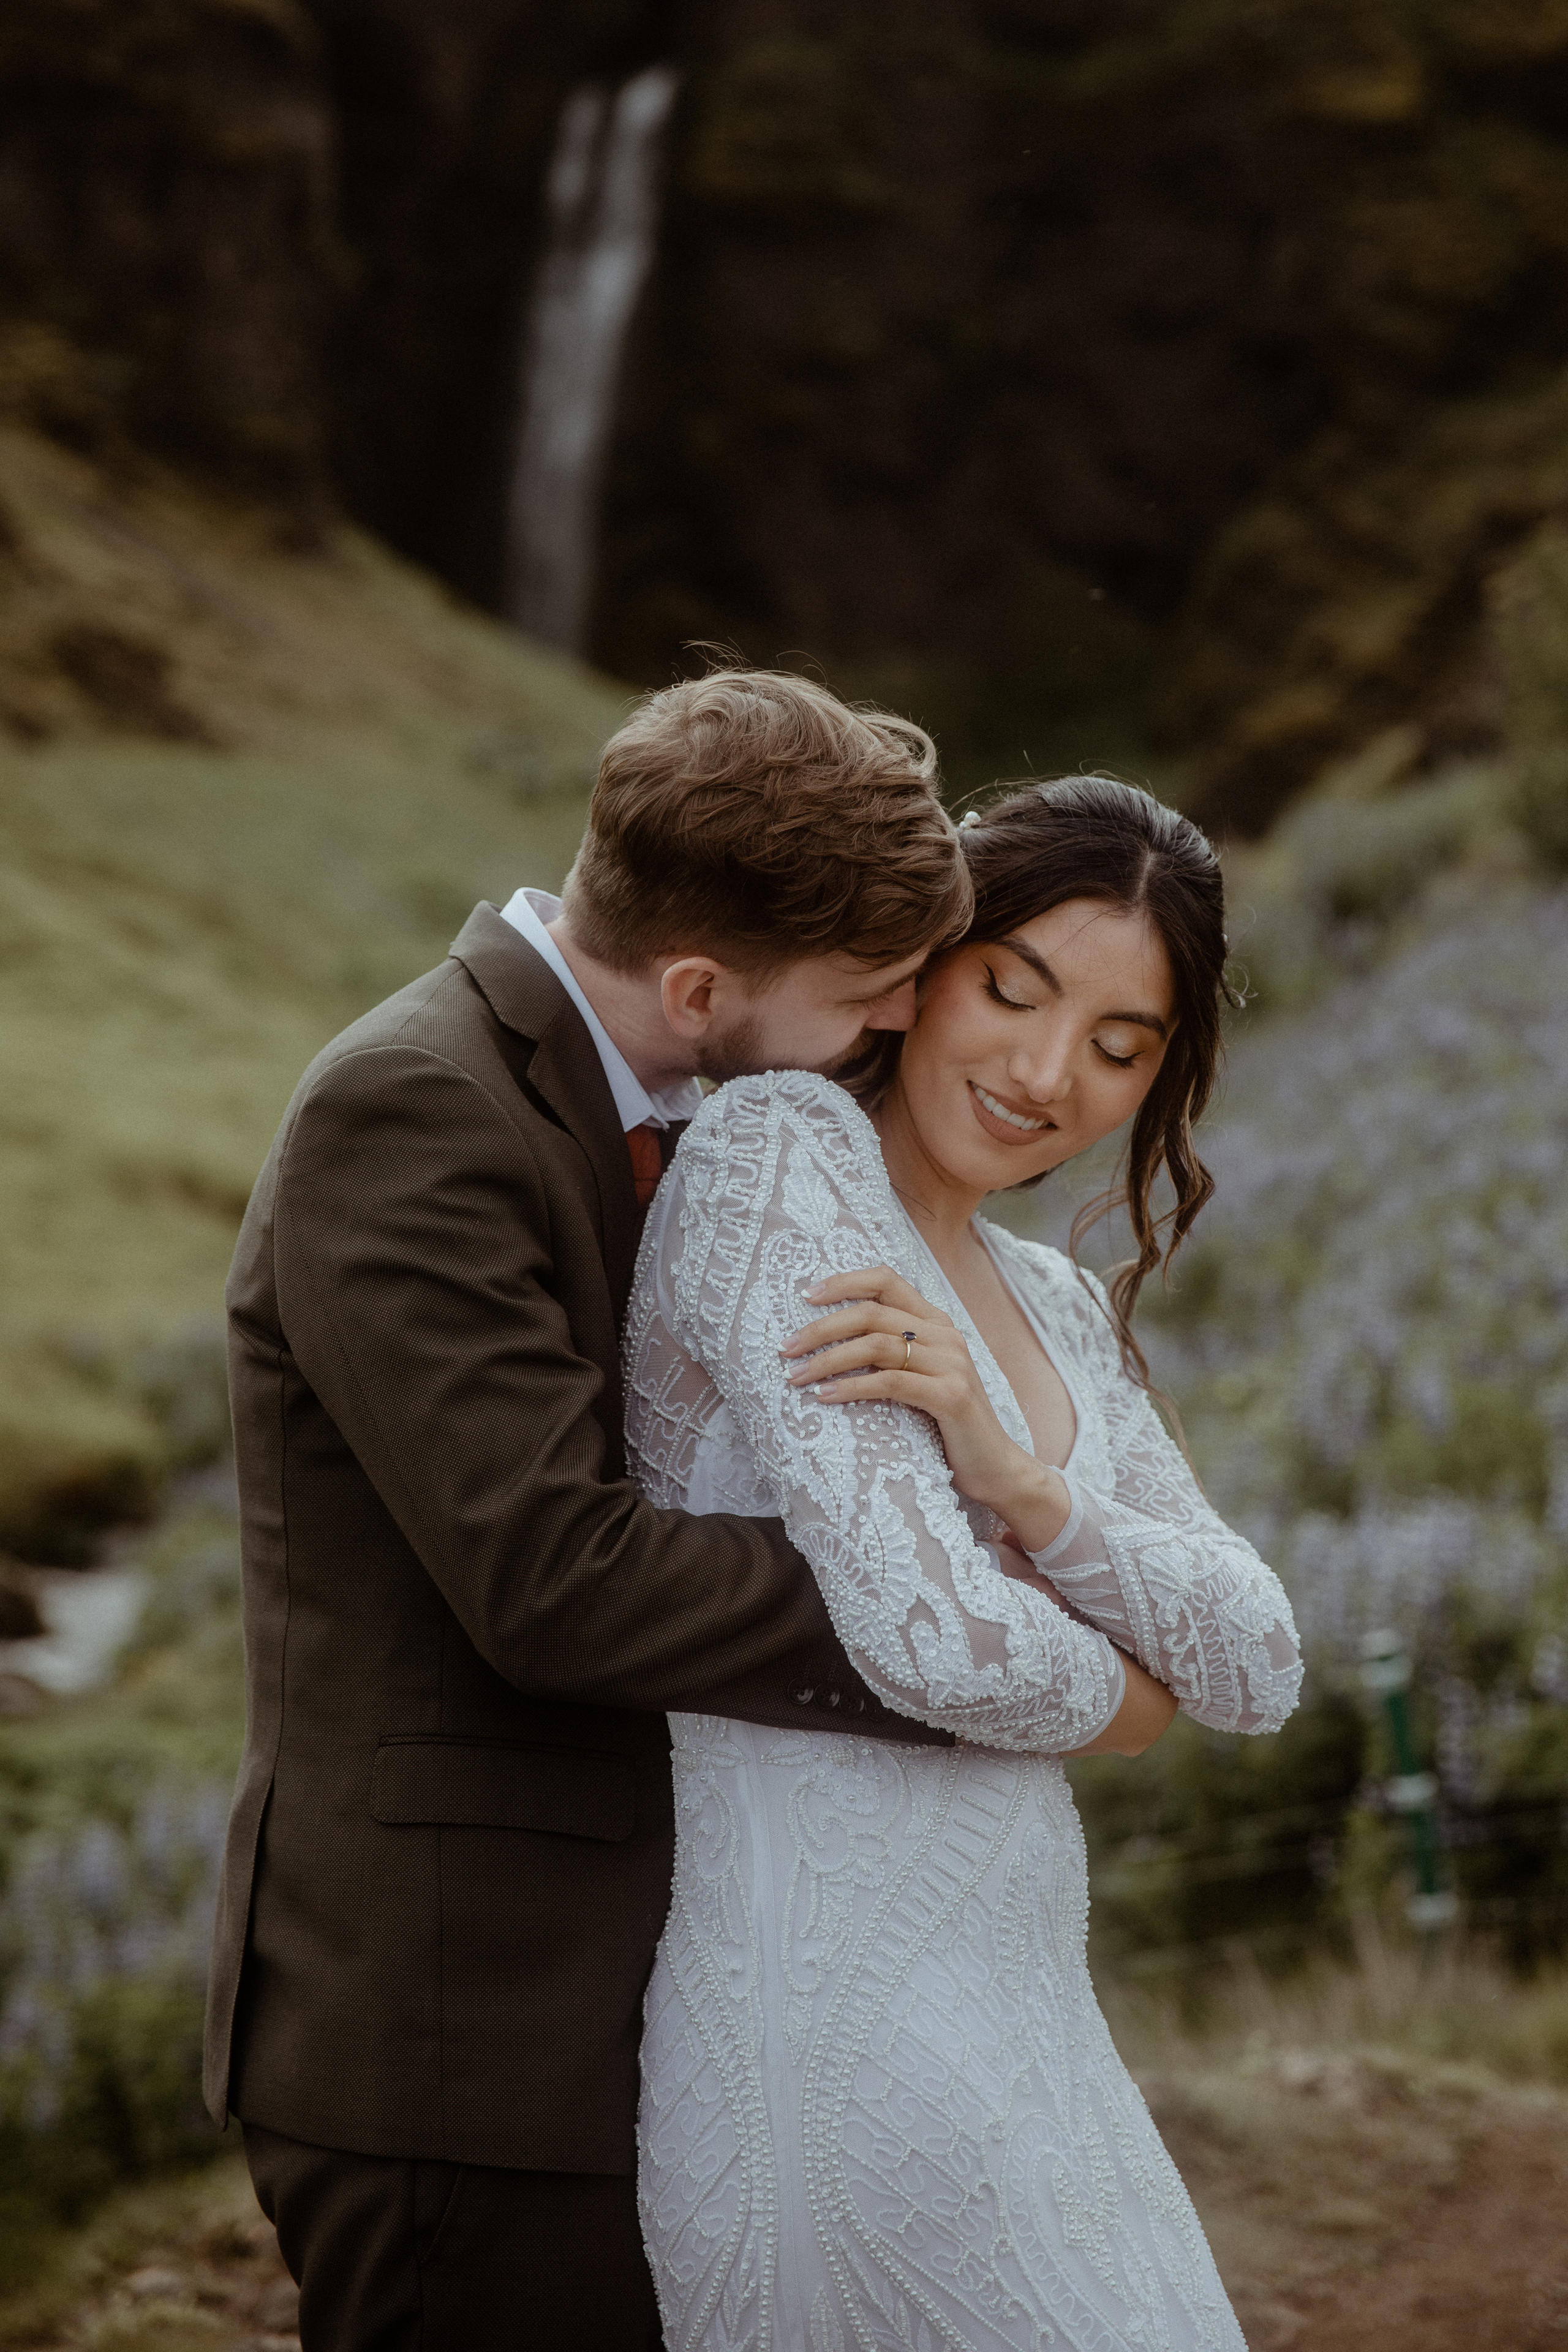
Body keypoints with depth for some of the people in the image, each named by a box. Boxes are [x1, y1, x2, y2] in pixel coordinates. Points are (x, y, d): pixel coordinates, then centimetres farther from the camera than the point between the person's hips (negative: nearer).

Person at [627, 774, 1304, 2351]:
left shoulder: (1061, 1314, 14)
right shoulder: (778, 1147, -12)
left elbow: (1259, 1670, 3)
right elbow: (939, 1642, -21)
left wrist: (1017, 1479, -15)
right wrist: (1135, 1684, 1)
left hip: (994, 2012, 8)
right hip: (845, 2028, -8)